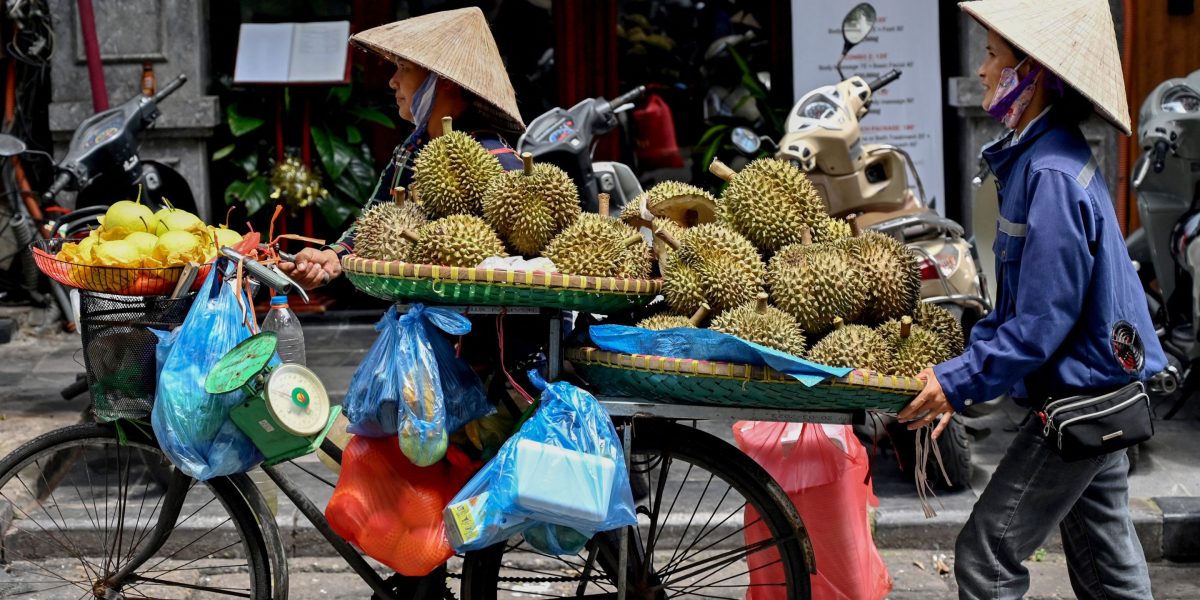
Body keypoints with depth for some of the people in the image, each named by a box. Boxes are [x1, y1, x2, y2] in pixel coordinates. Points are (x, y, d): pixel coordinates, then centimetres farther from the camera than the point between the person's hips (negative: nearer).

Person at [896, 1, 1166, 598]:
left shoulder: (1052, 176, -23)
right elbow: (1020, 300, 15)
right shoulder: (1038, 156, 9)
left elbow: (1040, 322, -24)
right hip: (1101, 391, 10)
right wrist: (965, 364, 8)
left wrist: (959, 382, -18)